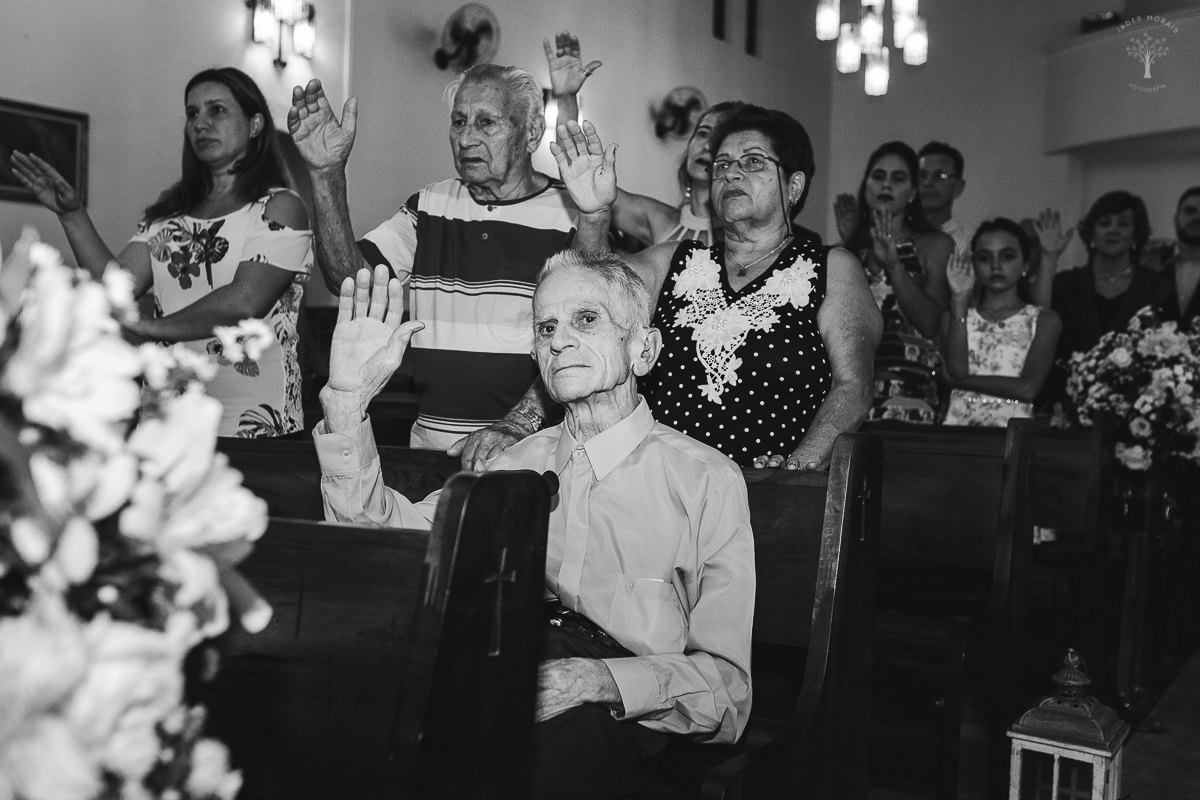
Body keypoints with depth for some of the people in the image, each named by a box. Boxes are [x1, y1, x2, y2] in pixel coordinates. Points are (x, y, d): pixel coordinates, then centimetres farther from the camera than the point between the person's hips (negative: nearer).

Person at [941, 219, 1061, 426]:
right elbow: (956, 369, -5)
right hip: (959, 424, 1)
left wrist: (961, 380, -2)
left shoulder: (1044, 320, 9)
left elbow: (1027, 389, -4)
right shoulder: (953, 317, 14)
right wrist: (959, 299, -4)